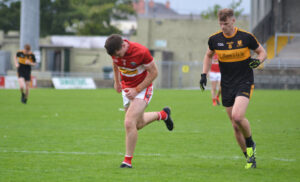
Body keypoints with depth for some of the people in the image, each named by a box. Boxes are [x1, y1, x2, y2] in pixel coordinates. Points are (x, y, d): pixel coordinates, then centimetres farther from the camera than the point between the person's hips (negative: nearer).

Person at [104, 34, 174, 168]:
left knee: (129, 123, -19)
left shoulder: (141, 52, -29)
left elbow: (153, 72, -18)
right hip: (127, 89, 6)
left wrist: (136, 90, -19)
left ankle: (128, 160, -8)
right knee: (138, 124, 18)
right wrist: (117, 82, 14)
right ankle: (163, 114, 46)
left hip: (143, 88, -6)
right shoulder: (115, 51, -13)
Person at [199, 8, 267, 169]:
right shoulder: (214, 39, 0)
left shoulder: (246, 37, -8)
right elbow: (208, 55, 19)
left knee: (237, 116, -25)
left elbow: (262, 52, 5)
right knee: (235, 126, 4)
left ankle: (250, 144, 2)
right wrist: (204, 74, 8)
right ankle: (250, 157, 18)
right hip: (226, 86, 4)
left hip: (244, 83, -4)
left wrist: (258, 61, -17)